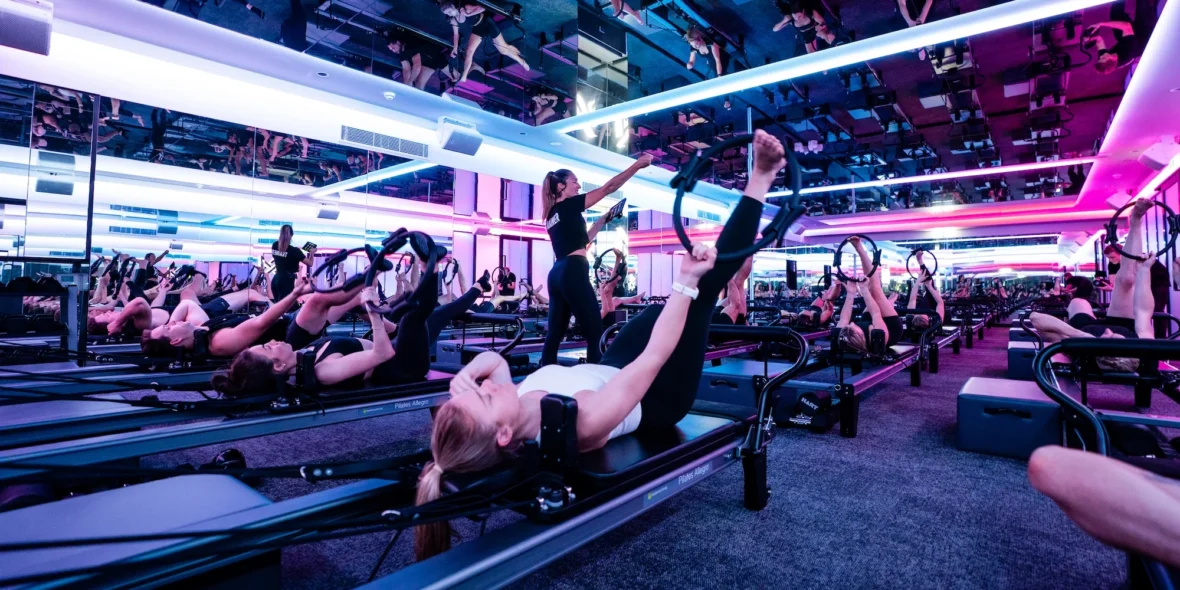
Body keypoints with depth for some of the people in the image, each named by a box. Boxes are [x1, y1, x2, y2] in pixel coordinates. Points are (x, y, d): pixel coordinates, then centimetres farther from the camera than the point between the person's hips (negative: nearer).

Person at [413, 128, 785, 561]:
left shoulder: (504, 416, -26)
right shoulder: (581, 425, -44)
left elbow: (491, 358, -6)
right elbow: (655, 356, -38)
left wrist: (467, 373, -29)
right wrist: (687, 282, -31)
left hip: (607, 368, 6)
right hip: (658, 402, -6)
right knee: (706, 286, -12)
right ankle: (759, 184, 8)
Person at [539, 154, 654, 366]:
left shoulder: (553, 214, 21)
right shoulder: (569, 205, -2)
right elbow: (609, 188, -4)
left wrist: (602, 220, 26)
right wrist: (638, 164, -1)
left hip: (557, 273, 9)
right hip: (573, 272, -9)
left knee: (555, 333, 9)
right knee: (595, 333, -6)